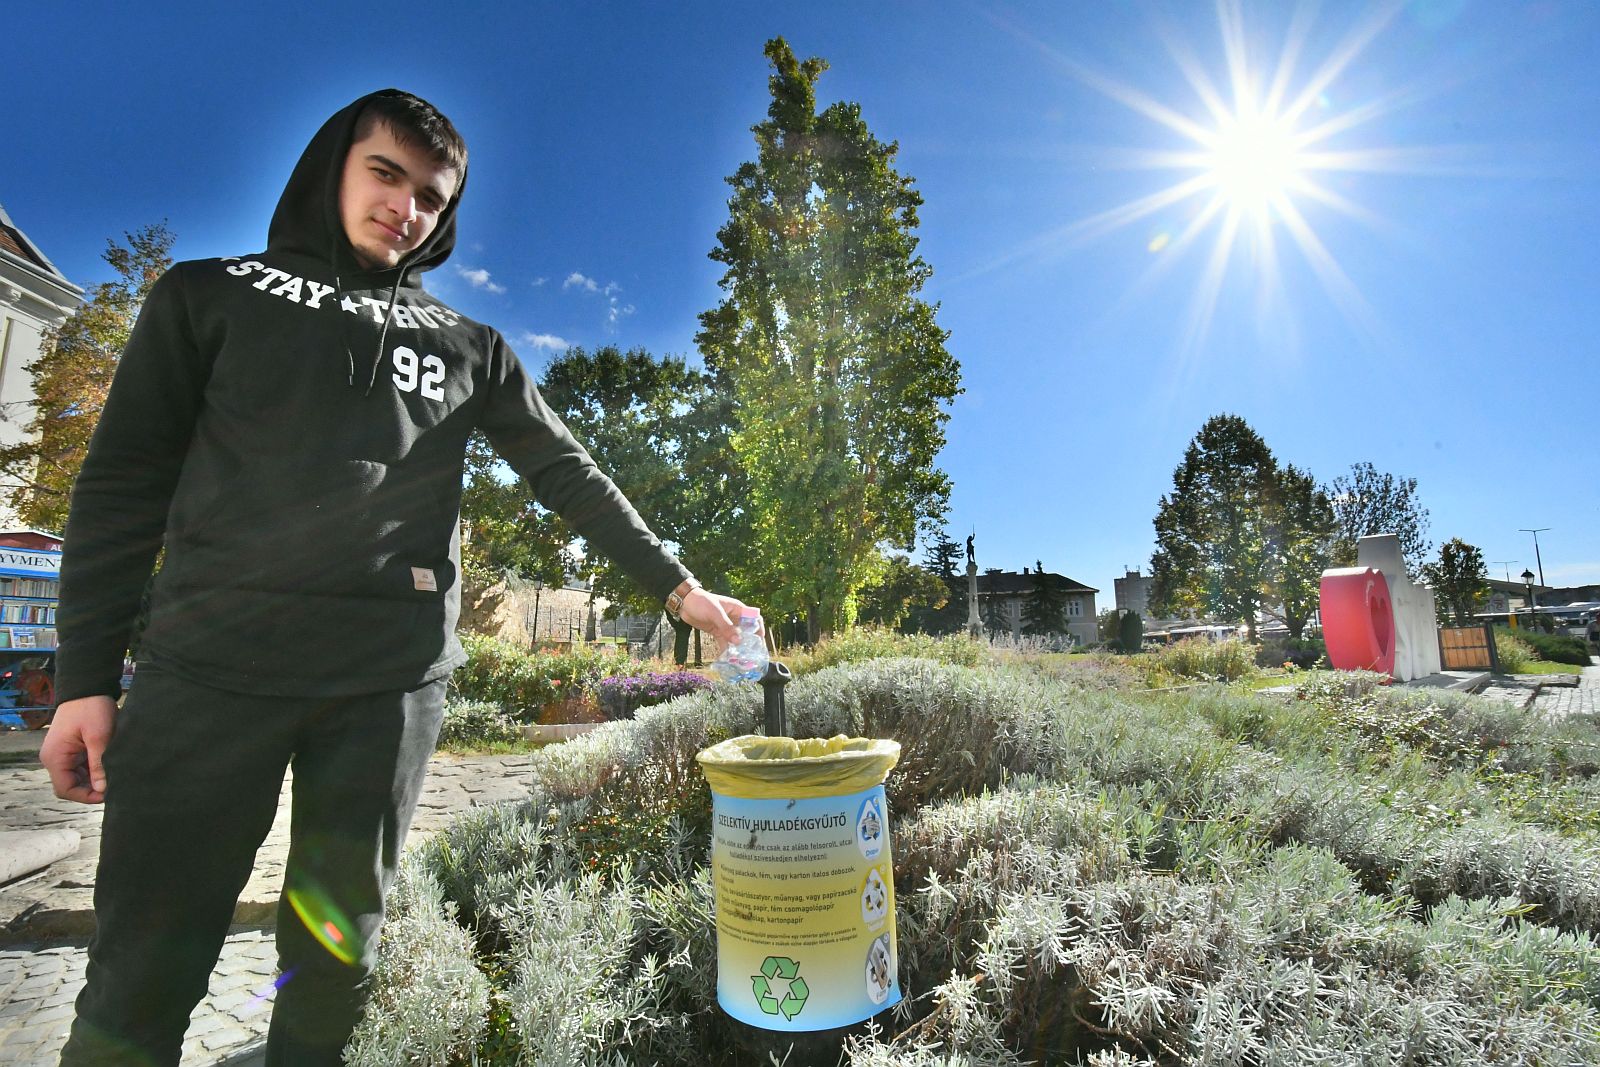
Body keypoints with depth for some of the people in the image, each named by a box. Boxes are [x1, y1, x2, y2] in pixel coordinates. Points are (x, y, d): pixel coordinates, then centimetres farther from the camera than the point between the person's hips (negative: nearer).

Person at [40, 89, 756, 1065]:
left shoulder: (468, 348, 15)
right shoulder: (211, 295, 13)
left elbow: (568, 475, 12)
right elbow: (122, 486, 8)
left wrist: (677, 584, 7)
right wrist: (86, 675, 1)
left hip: (392, 682, 1)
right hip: (209, 668, 0)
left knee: (336, 950, 9)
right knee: (145, 969, 3)